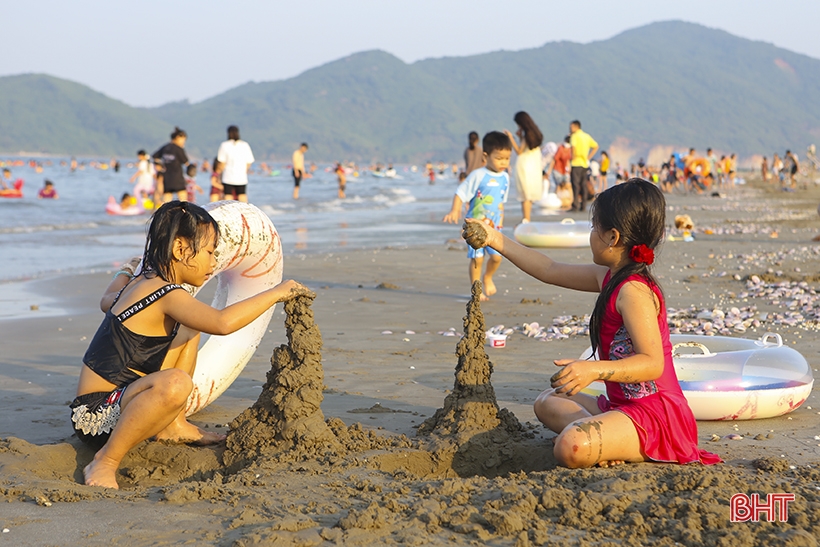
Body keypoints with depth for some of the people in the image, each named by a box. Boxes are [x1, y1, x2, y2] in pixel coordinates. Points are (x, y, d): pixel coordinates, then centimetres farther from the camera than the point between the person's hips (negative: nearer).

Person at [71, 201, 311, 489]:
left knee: (187, 329, 19)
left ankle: (174, 427, 17)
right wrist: (276, 293, -27)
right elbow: (222, 322, -38)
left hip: (117, 399, 11)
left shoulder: (139, 283, 10)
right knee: (175, 384, -40)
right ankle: (105, 464, -23)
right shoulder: (166, 295, -21)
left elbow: (107, 300, 34)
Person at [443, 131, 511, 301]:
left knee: (497, 256, -4)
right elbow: (460, 194, -13)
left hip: (493, 226, 5)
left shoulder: (505, 178, 6)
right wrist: (454, 211, -25)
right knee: (477, 258, -5)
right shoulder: (478, 176, -13)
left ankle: (488, 277, 26)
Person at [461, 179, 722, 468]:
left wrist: (594, 370, -38)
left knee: (571, 448, -34)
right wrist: (497, 240, 21)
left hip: (654, 413, -11)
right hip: (627, 406, 11)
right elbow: (551, 271, 21)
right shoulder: (609, 278, 11)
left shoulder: (633, 291, -20)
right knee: (548, 402, 23)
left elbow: (653, 363, -27)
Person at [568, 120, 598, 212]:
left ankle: (575, 206, -13)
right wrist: (588, 157, 13)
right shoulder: (587, 136, 16)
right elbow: (595, 146, 18)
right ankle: (583, 205, 9)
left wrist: (572, 158, -14)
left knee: (575, 184, -8)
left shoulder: (575, 136, -7)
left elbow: (573, 147, -24)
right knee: (583, 185, 9)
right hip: (585, 163, 7)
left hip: (576, 163, -7)